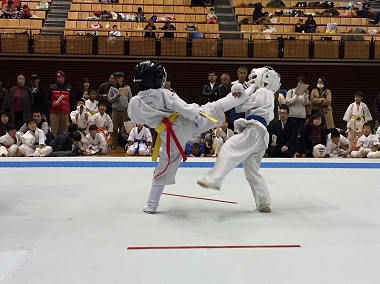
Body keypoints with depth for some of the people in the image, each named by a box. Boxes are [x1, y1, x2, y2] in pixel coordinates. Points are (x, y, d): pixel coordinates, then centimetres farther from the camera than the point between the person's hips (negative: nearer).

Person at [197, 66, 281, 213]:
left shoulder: (263, 92, 2)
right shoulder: (267, 96, 32)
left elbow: (241, 106, -1)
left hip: (253, 131, -10)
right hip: (260, 136, 10)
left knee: (228, 149, -26)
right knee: (252, 171, 13)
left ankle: (214, 179, -43)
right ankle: (264, 203, 14)